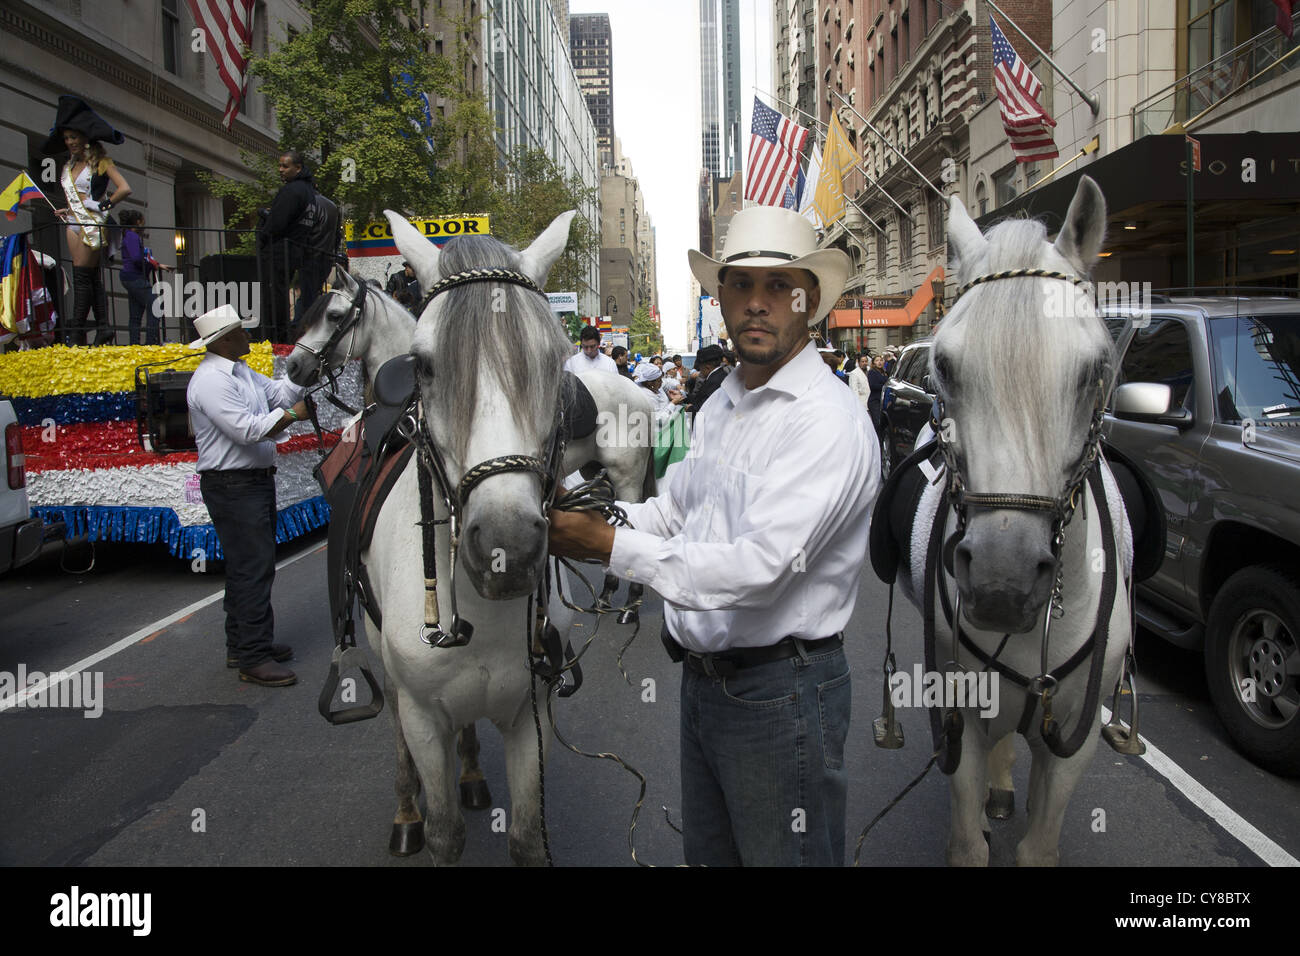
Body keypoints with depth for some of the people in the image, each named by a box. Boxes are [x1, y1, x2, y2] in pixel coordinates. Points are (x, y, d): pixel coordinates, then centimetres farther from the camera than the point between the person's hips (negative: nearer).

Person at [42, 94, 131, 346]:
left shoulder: (100, 162, -3)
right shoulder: (69, 167, 17)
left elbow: (125, 189, -13)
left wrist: (103, 206, -9)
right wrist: (67, 211, 5)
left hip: (93, 224, -7)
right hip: (74, 224, 7)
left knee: (82, 276, -11)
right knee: (92, 279, 2)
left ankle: (76, 332, -11)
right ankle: (103, 325, 1)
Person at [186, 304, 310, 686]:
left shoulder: (241, 372, 14)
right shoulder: (211, 381, -18)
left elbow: (279, 390, 17)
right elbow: (247, 429, -25)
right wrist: (292, 414, -15)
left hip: (255, 481, 11)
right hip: (232, 486, -11)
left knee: (248, 566, 16)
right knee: (253, 568, -10)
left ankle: (242, 644, 27)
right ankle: (253, 658, -5)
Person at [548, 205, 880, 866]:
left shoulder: (829, 421, -22)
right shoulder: (719, 406, 8)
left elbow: (757, 568, -30)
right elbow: (672, 509, 17)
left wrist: (611, 547, -24)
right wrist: (588, 513, -3)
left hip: (780, 692, -8)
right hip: (702, 679, 9)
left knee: (782, 855, 12)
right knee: (708, 853, 25)